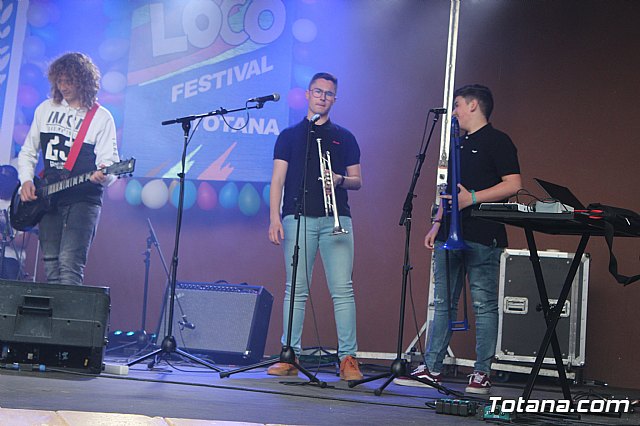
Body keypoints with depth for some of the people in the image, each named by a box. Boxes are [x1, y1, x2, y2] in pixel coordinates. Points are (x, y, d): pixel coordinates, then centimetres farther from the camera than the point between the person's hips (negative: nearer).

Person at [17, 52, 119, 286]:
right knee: (50, 264, 4)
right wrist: (26, 181, 3)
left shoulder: (101, 117, 0)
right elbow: (27, 152, 20)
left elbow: (109, 161, -6)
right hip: (47, 198, 5)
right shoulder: (45, 109, 13)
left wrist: (103, 175, -29)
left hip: (83, 199, -5)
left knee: (70, 263, -18)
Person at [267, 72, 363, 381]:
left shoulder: (344, 137, 17)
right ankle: (290, 356, 3)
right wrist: (274, 219, -4)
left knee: (342, 289, -7)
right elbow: (277, 180, 8)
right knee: (296, 289, -1)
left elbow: (357, 181, 16)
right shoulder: (290, 135, 15)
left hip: (336, 219, 0)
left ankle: (348, 358, -6)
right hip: (298, 217, 0)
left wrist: (341, 180, -7)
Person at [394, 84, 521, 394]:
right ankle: (431, 368, 10)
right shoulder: (458, 143, 22)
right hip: (450, 235, 8)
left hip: (482, 237, -8)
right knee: (443, 303, 7)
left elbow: (513, 184, -13)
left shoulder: (497, 141, -3)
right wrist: (437, 223, 18)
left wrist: (473, 198, -18)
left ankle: (482, 374, 0)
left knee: (484, 304, -4)